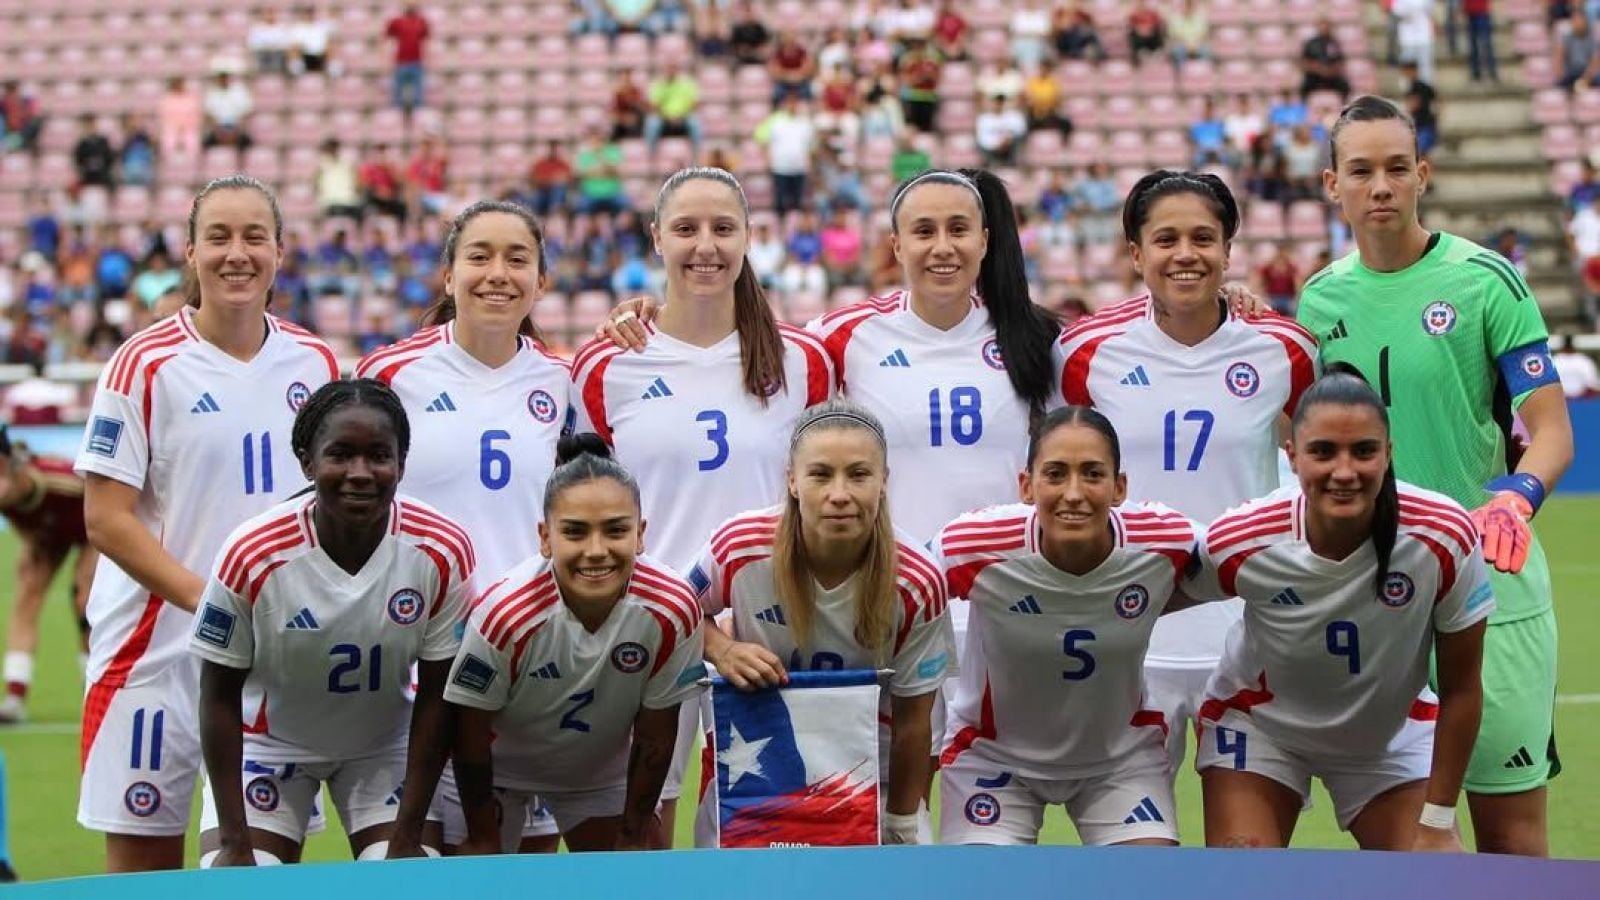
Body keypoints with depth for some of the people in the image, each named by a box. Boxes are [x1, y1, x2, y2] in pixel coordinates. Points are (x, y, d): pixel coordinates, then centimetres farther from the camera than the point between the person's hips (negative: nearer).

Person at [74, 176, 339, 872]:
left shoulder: (315, 363, 7)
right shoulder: (146, 364, -6)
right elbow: (106, 521, -9)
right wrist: (209, 601, -19)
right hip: (157, 651, -4)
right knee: (143, 864, 2)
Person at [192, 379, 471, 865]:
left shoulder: (443, 551, -22)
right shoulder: (252, 555, -26)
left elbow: (434, 696, -11)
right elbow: (221, 697, -15)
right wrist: (233, 840, -15)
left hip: (386, 746, 1)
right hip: (269, 742, -1)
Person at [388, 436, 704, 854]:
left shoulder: (673, 611, -29)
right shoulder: (506, 614, -35)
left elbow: (654, 736, -14)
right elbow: (470, 731, -20)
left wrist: (636, 832, -3)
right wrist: (482, 837, -9)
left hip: (601, 769, 2)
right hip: (496, 767, -2)